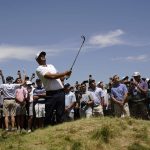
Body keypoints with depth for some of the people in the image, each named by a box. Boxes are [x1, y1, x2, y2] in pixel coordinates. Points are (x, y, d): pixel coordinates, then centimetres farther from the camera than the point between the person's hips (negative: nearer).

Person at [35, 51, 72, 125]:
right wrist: (64, 73, -13)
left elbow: (58, 76, 21)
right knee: (49, 114, -1)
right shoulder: (39, 69, -3)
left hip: (61, 91, 6)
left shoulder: (51, 66, 21)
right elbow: (51, 76, -16)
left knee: (60, 113, 7)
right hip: (51, 94, -6)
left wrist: (65, 75, 0)